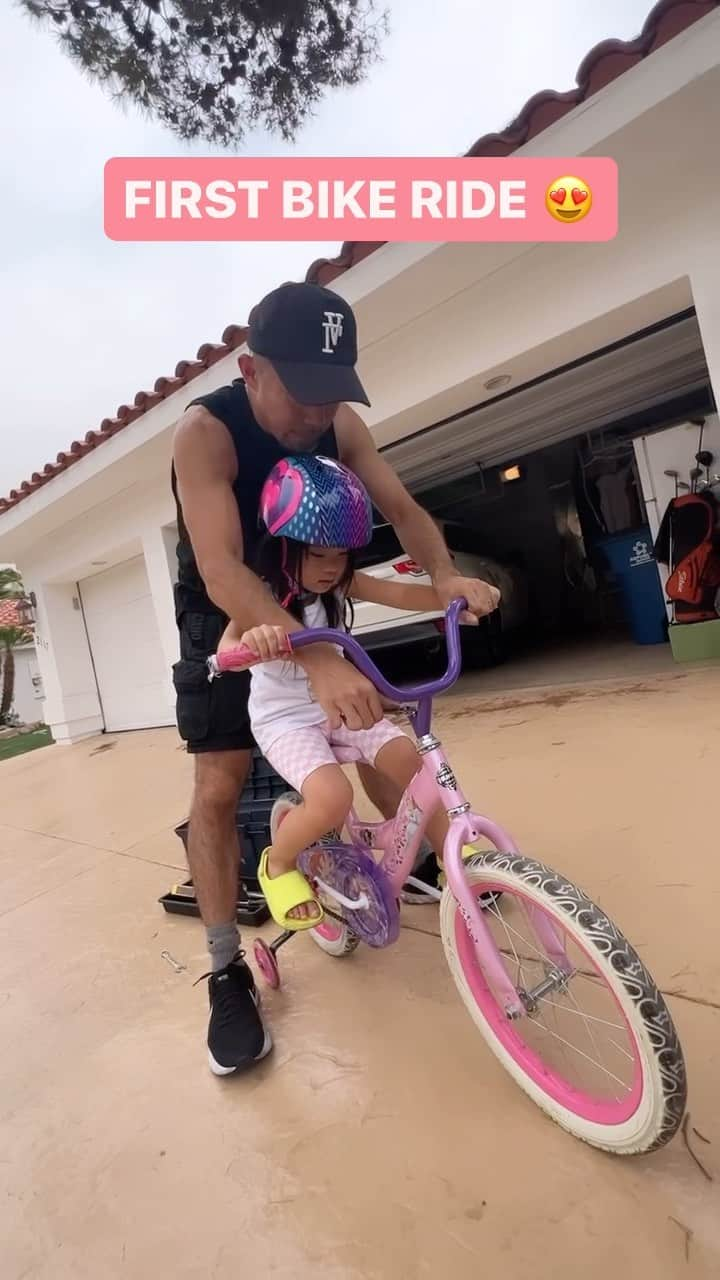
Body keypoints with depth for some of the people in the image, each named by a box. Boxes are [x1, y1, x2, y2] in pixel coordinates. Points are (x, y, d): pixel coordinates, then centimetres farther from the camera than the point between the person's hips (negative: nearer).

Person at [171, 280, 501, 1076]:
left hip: (308, 601, 5)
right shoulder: (205, 430, -30)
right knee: (218, 789, -9)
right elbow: (222, 574, -40)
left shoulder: (339, 423, -14)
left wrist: (445, 577, -35)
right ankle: (227, 973, 4)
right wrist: (319, 662, -54)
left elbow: (403, 509, -13)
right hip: (225, 618, -4)